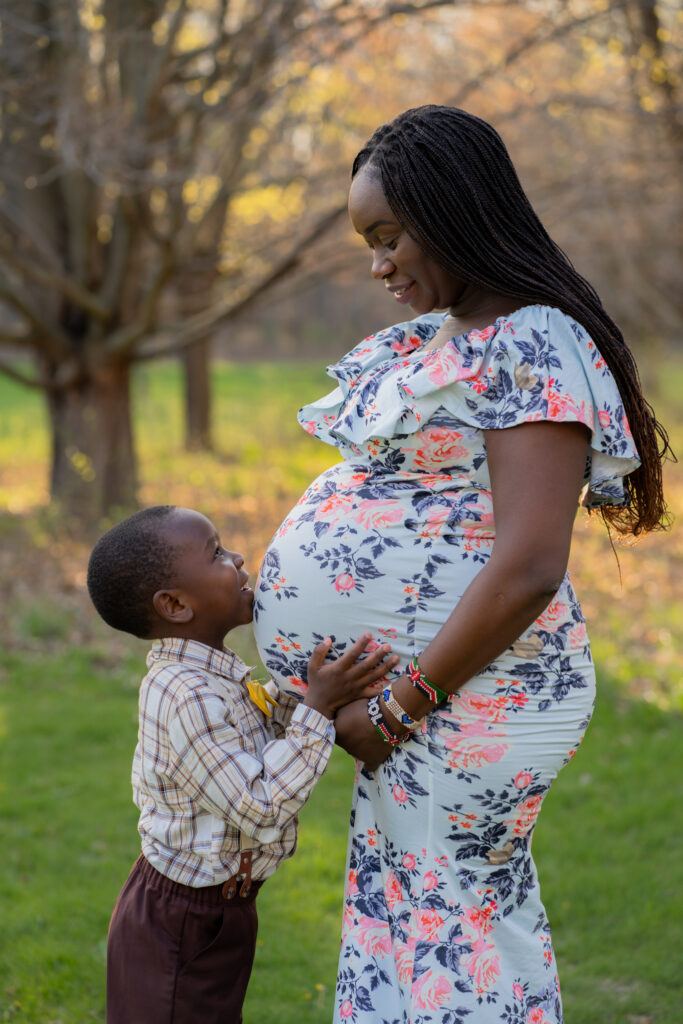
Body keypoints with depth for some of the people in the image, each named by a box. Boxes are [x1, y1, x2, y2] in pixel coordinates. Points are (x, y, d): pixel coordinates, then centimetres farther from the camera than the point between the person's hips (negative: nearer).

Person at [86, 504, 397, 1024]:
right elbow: (261, 811, -31)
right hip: (181, 926, -10)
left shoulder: (212, 677, 3)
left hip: (220, 909, 10)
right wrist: (320, 707, -29)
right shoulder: (186, 698, -30)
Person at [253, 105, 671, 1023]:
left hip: (468, 696, -9)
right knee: (407, 901, 16)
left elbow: (528, 569, -25)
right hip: (411, 681, 9)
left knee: (446, 920, 1)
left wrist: (398, 708, -18)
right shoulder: (442, 338, 12)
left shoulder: (534, 348, -17)